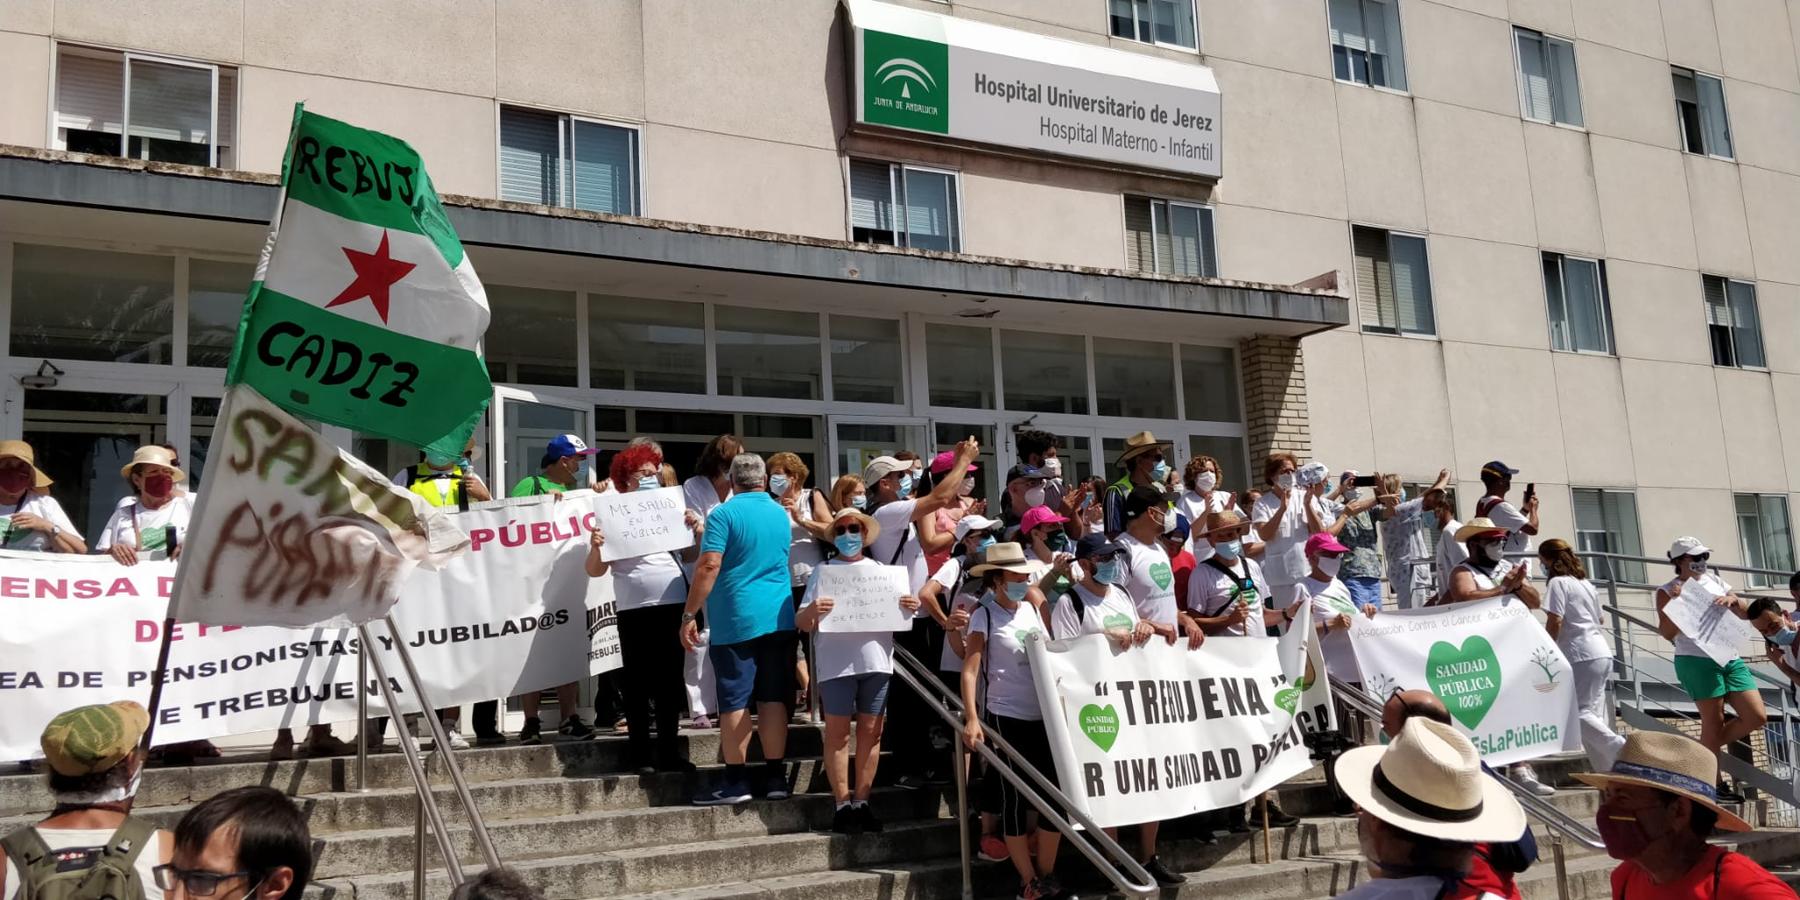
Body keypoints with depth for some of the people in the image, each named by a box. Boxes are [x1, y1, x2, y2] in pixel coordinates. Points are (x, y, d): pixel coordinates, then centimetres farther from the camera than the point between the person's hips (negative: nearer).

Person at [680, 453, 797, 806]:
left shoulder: (724, 514, -8)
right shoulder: (782, 514, 12)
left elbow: (709, 567, -14)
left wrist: (689, 615, -9)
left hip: (736, 621, -5)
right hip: (779, 618, 5)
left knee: (735, 702, -1)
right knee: (773, 699, 7)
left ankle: (736, 781, 1)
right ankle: (775, 777, 10)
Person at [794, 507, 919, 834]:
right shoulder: (822, 572, 7)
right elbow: (801, 624, 2)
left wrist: (910, 607, -7)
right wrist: (811, 611, -21)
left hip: (876, 660, 3)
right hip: (836, 663, -2)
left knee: (871, 731, 5)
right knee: (838, 733, 0)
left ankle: (862, 802, 13)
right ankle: (842, 805, 5)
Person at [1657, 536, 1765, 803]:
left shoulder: (1715, 581, 16)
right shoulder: (1668, 591, -1)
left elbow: (1747, 613, 16)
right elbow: (1667, 633, -7)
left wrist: (1732, 600, -5)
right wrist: (1675, 604, -21)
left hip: (1730, 659, 6)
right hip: (1697, 661, -6)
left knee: (1757, 718, 1)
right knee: (1714, 724, -4)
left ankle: (1704, 751, 19)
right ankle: (1715, 784, 8)